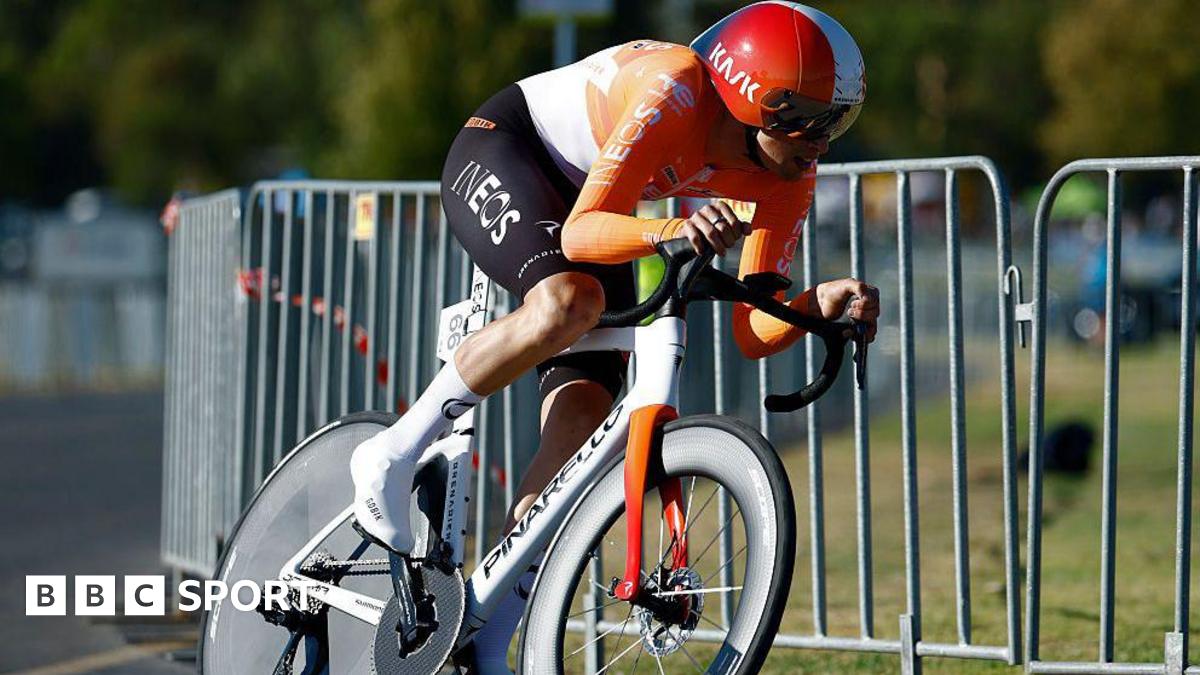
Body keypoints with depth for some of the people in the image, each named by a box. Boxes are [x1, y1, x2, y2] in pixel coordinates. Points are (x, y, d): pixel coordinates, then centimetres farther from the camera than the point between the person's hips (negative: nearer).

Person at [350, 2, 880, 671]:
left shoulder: (789, 176, -15)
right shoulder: (675, 91, -34)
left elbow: (753, 333, -13)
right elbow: (581, 232, -37)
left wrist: (818, 304, -32)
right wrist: (669, 232, -55)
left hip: (578, 199, 7)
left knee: (582, 419, -12)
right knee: (569, 303, -37)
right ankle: (393, 458, -20)